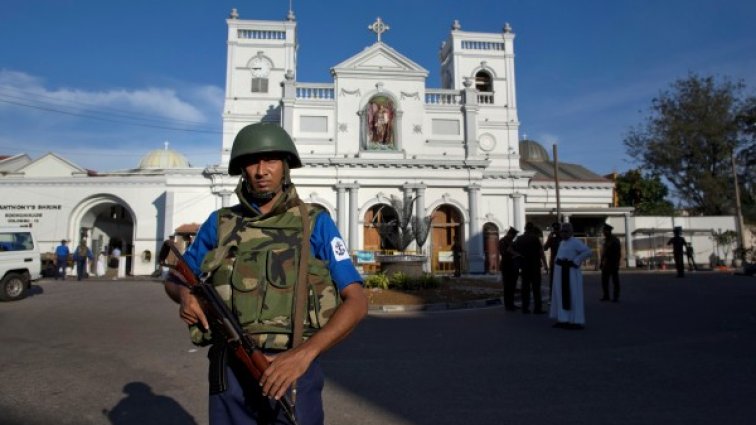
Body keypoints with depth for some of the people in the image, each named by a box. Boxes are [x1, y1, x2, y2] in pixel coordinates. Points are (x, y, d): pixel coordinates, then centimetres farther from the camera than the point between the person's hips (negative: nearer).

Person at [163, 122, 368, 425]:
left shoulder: (315, 223, -2)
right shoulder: (219, 224, 6)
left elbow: (357, 301, -7)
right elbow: (174, 280, 19)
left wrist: (304, 353, -20)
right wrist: (185, 294, -5)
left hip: (292, 368, -2)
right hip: (230, 373, 2)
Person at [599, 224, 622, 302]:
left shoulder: (615, 240, -9)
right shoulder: (605, 240, 11)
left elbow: (618, 254, -12)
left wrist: (617, 264, -18)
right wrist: (601, 262, 11)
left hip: (613, 264, -6)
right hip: (605, 264, 6)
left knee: (615, 281, 1)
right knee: (604, 281, 6)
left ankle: (615, 297, 7)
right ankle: (605, 296, 15)